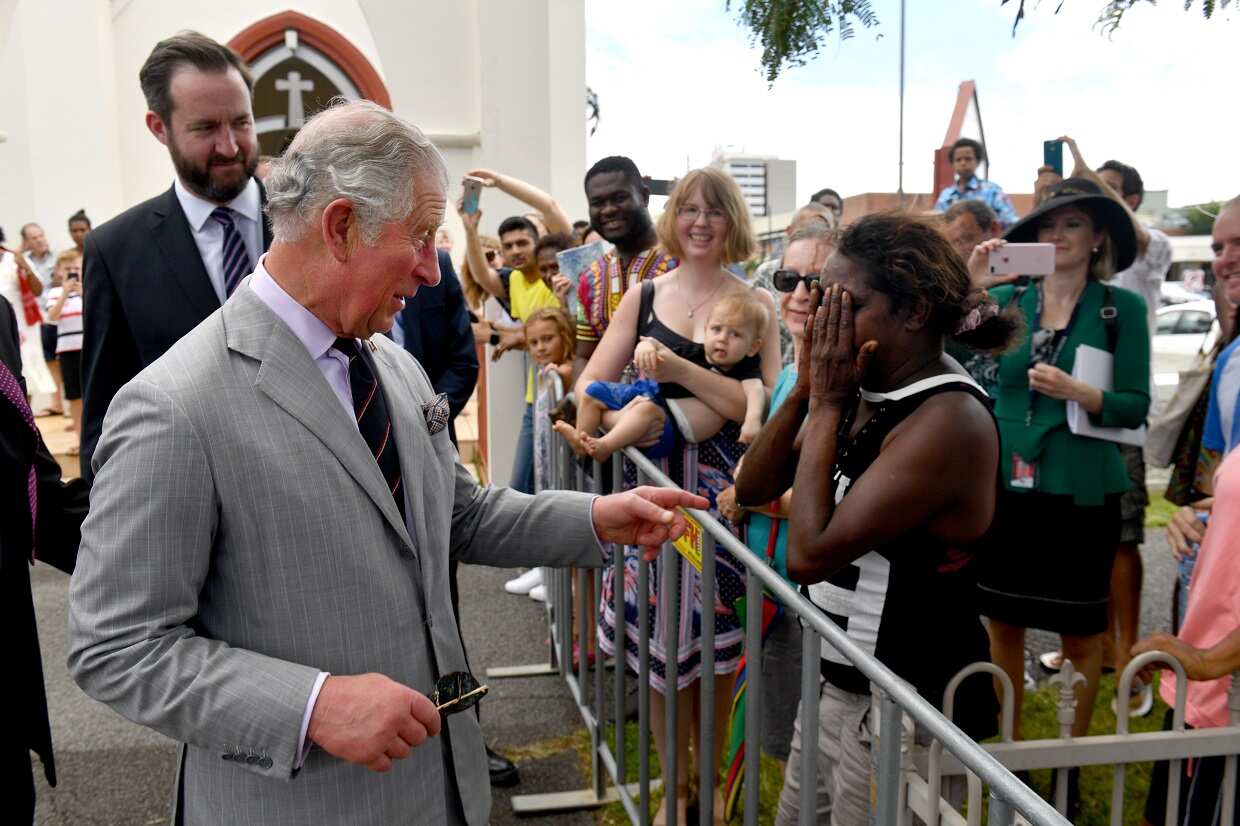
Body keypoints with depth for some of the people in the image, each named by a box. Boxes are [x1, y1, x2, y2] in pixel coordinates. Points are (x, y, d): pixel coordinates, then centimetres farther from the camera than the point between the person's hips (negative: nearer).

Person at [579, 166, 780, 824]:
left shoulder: (756, 306, -1)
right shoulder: (643, 297, 7)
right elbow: (590, 384, 5)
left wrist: (678, 370, -23)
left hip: (724, 489, -1)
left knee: (716, 638, 7)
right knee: (662, 638, 7)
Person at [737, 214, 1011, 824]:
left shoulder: (947, 420, -25)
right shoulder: (865, 395, 1)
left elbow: (809, 555, -28)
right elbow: (752, 489, 3)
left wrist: (826, 406, -21)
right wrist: (806, 391, -10)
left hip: (909, 706, -8)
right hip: (840, 682, 8)